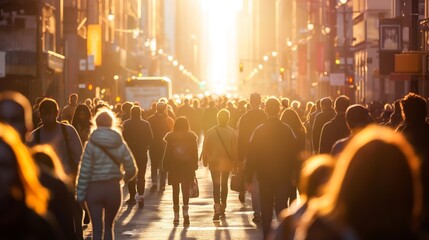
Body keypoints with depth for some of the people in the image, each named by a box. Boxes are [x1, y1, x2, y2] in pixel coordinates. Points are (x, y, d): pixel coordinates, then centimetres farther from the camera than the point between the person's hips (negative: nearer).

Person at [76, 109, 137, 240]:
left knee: (97, 229, 1)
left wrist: (80, 194, -4)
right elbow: (132, 169, -2)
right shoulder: (120, 144, 0)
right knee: (109, 226, 19)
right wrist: (126, 177, 21)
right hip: (113, 188, 2)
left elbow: (84, 171, -10)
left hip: (94, 189, -2)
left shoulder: (92, 144, -7)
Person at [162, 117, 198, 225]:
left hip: (174, 167, 0)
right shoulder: (192, 137, -3)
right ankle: (185, 213, -18)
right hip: (187, 167, 0)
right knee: (186, 190, 2)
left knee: (175, 190, 9)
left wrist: (165, 167, 3)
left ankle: (176, 216, 10)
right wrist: (194, 166, 10)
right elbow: (195, 153, 1)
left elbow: (167, 153, -3)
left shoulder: (171, 137, -5)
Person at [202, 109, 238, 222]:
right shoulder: (232, 132, -8)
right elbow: (235, 149, -6)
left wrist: (205, 161, 9)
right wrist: (235, 161, 5)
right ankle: (223, 208, 25)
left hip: (214, 162, -1)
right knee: (224, 184, 17)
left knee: (216, 185, 0)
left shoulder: (210, 132, -8)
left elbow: (205, 148, -3)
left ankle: (217, 207, -18)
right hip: (227, 163, 1)